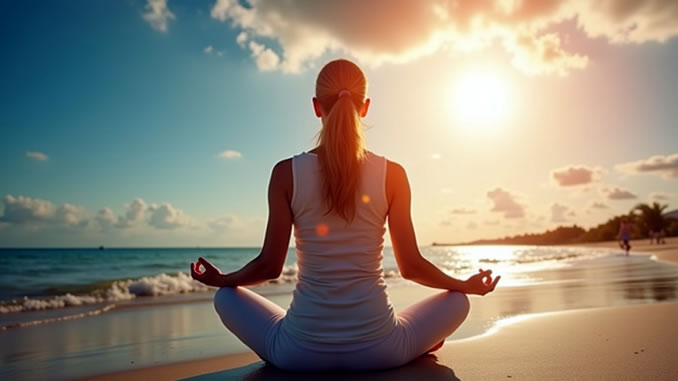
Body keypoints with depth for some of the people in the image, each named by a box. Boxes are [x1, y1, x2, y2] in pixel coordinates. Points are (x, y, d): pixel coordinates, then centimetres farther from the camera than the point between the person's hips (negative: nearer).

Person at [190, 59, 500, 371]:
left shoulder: (286, 173, -7)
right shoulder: (392, 174, -6)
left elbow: (270, 265, -3)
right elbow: (411, 266, -2)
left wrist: (220, 279, 19)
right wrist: (467, 285, 18)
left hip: (301, 351, -1)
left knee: (226, 296, 25)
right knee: (457, 300, 26)